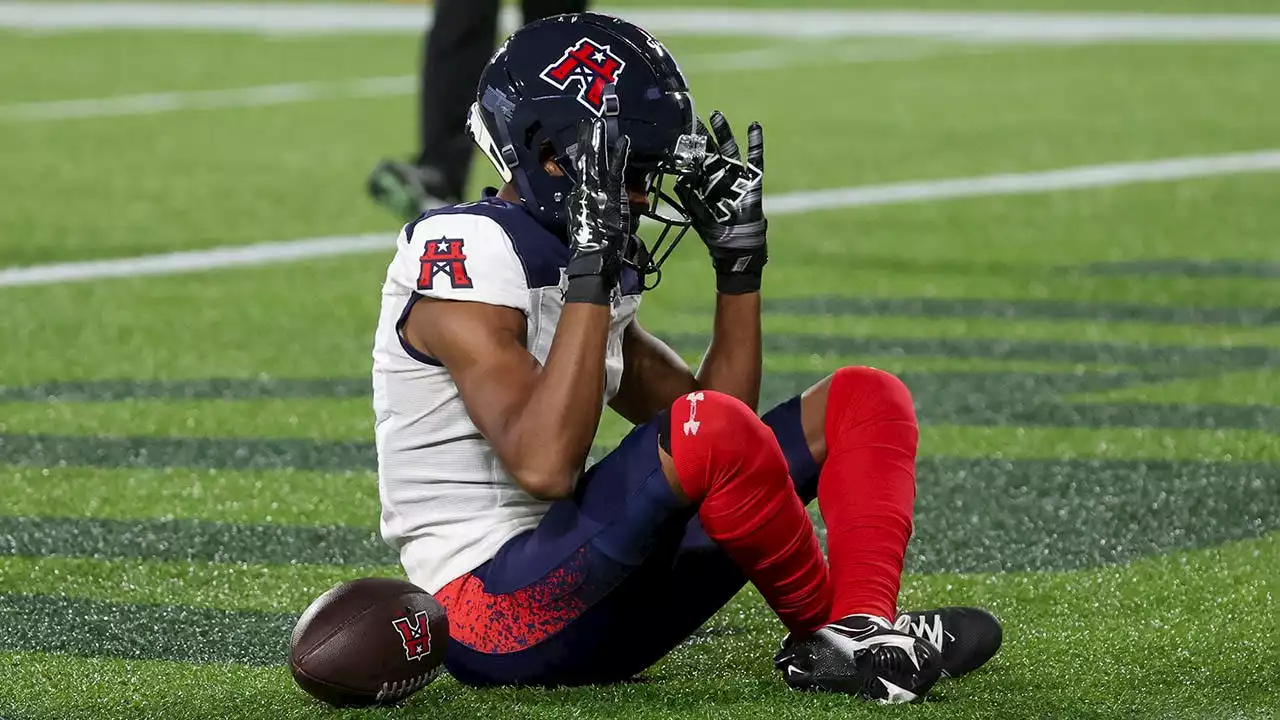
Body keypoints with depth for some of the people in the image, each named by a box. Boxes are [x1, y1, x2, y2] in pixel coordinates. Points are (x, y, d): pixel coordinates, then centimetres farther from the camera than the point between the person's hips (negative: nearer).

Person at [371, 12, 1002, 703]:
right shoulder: (468, 256, -13)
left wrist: (738, 261, 12)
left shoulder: (578, 269, 16)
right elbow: (544, 464, -27)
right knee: (709, 430, -34)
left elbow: (726, 433, 17)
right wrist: (593, 271, -25)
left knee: (862, 401, 4)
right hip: (494, 615, -10)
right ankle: (826, 635, -10)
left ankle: (863, 633, -21)